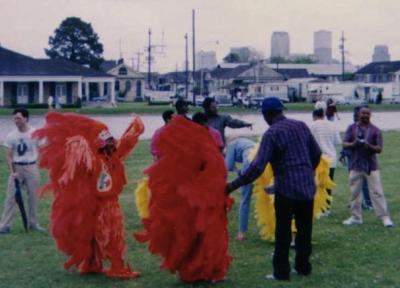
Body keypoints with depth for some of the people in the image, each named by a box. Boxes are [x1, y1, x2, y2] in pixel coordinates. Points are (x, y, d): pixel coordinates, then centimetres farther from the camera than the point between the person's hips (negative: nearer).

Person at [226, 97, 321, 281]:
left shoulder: (272, 133, -12)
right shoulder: (301, 126, 6)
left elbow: (258, 167, -19)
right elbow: (317, 153, 14)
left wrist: (234, 185, -16)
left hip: (286, 188, -6)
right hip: (307, 186, 6)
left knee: (283, 232, 3)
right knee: (304, 229, 16)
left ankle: (281, 272, 7)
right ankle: (303, 267, 24)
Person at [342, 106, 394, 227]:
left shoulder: (375, 130, 0)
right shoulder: (352, 128, 5)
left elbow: (379, 149, -3)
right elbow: (344, 144, 0)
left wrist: (369, 146, -23)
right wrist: (353, 144, -21)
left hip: (371, 166, -2)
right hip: (356, 165, 2)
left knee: (377, 192, -5)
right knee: (355, 192, 9)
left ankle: (385, 217, -4)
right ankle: (356, 217, 20)